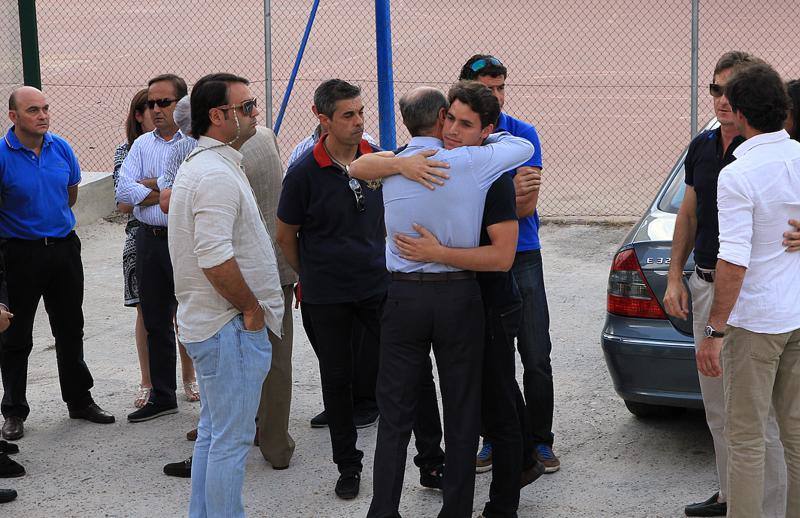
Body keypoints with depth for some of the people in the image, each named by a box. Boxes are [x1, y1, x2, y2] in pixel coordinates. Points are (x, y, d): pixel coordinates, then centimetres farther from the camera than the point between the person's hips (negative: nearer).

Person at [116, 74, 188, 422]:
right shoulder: (141, 145, 11)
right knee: (156, 322, 15)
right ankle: (162, 396, 27)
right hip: (149, 240, 6)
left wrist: (155, 186, -11)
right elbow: (124, 191, -1)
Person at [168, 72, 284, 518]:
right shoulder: (218, 175, -21)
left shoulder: (201, 165, 14)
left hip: (208, 324, 11)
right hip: (231, 329, -11)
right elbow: (215, 259, -29)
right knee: (232, 441, -3)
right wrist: (251, 309, -16)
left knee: (213, 433, 19)